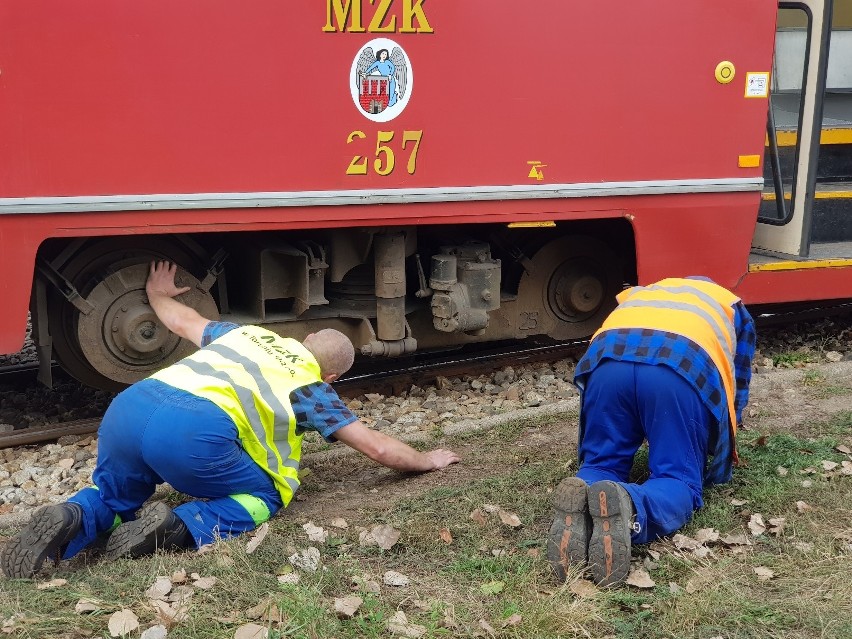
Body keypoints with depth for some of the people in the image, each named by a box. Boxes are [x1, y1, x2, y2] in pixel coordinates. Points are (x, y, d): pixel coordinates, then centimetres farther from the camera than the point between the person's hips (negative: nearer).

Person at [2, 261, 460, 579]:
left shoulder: (247, 333, 35)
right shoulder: (313, 387, 21)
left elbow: (180, 321, 49)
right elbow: (376, 446, 23)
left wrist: (158, 295, 72)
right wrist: (426, 461, 42)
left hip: (129, 406, 5)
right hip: (195, 432, -5)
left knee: (113, 496, 29)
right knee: (264, 499, 18)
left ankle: (71, 521, -5)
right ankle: (178, 526, -9)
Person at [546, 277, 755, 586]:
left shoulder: (636, 293, 46)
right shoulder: (734, 309, 40)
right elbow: (736, 392, 39)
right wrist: (718, 462, 51)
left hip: (609, 359, 3)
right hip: (686, 366, -2)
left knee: (601, 464, 15)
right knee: (678, 477, 5)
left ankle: (579, 506, -21)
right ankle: (627, 508, -30)